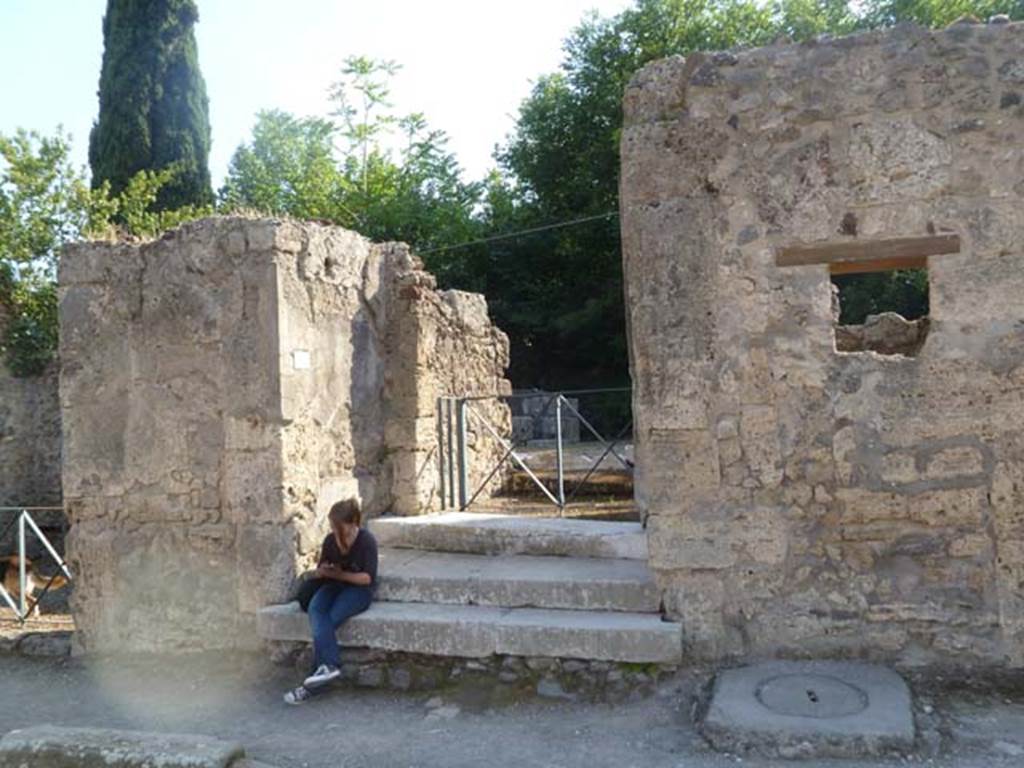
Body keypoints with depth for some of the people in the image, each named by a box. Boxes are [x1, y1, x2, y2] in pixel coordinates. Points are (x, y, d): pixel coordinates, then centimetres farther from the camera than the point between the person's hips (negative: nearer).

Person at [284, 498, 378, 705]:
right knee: (315, 607, -29)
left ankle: (312, 685, -27)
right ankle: (330, 664, -39)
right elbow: (320, 571, 12)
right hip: (335, 585, 5)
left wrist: (338, 574, -16)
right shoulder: (330, 540, 2)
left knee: (329, 620, -28)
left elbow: (367, 578, -14)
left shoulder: (367, 541, -12)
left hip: (359, 589, -5)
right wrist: (322, 571, -12)